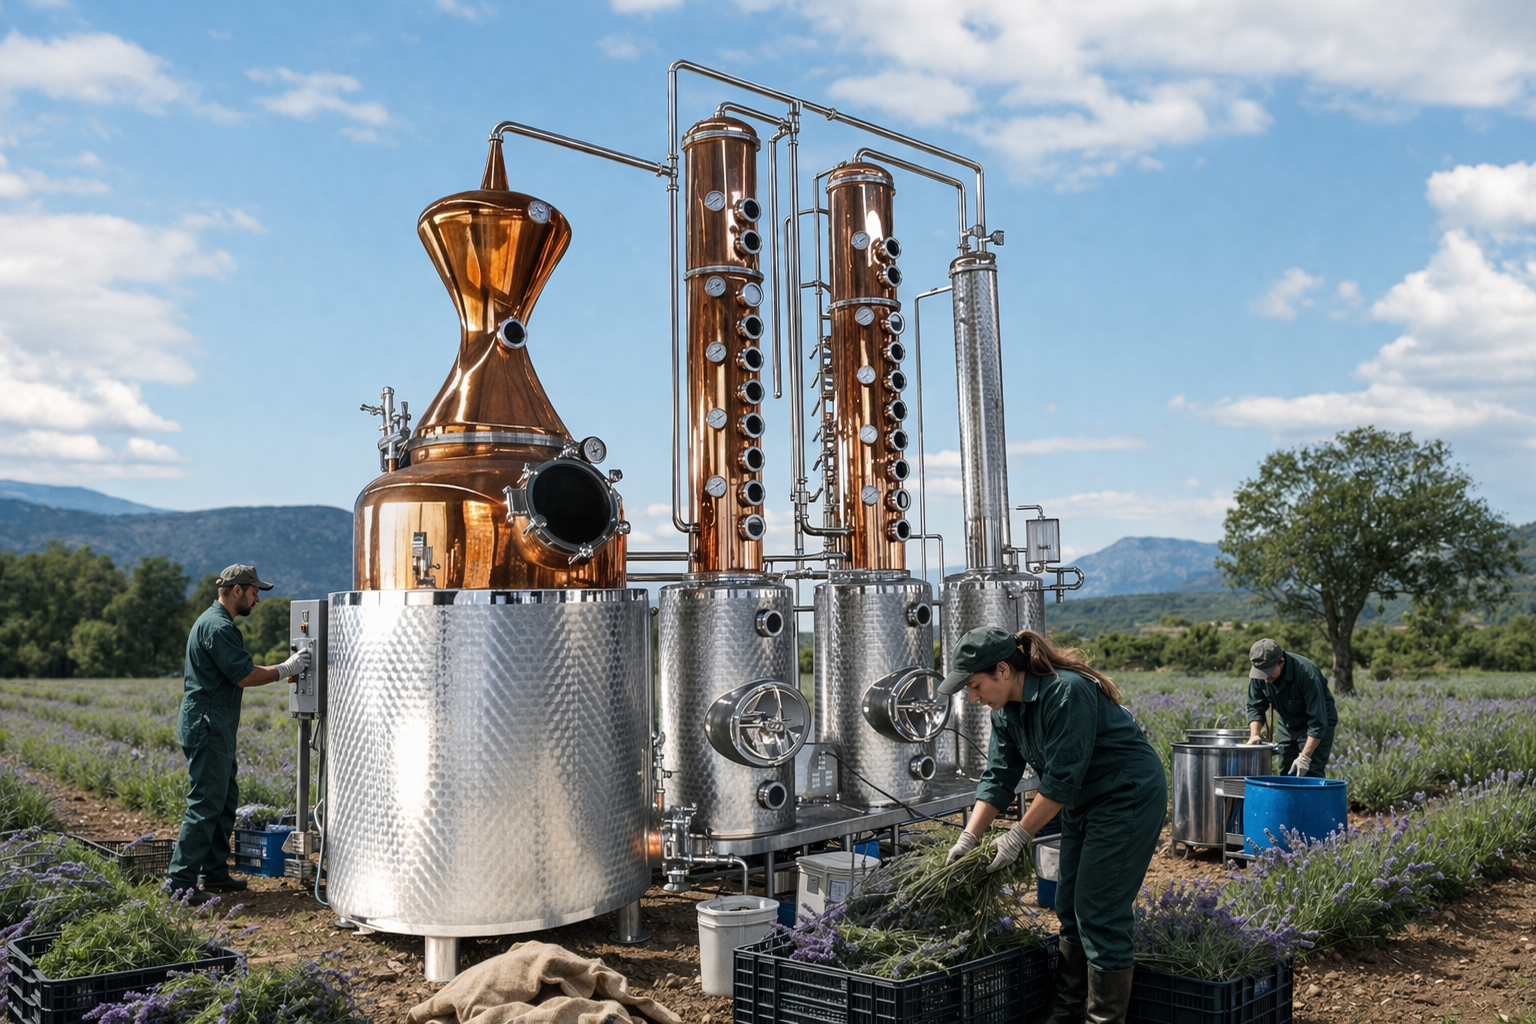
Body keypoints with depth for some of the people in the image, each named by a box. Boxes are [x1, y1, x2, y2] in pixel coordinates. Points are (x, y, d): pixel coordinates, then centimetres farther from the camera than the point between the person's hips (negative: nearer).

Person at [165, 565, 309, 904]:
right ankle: (180, 882, -5)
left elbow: (243, 670, 21)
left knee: (225, 799, 15)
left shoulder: (215, 621, 18)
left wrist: (285, 669, 14)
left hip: (215, 727, 11)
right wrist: (286, 669, -8)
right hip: (207, 726, -11)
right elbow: (245, 676, -18)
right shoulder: (218, 626, -17)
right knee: (205, 804, -8)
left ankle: (215, 873, 22)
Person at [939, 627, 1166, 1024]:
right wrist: (969, 838, -6)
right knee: (1069, 906, 11)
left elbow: (1060, 780, -26)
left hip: (1129, 795, -9)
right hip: (1083, 801, 9)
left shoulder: (1066, 693, -28)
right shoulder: (1006, 710, 0)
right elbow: (998, 777, 2)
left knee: (1099, 910, -8)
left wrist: (1019, 836, -20)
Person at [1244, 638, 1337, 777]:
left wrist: (1305, 756, -31)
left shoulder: (1306, 674, -33)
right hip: (1286, 723, 6)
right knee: (1285, 774, 4)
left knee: (1311, 775, -13)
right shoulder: (1257, 673, -17)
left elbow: (1318, 721, -30)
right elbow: (1255, 707, -4)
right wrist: (1255, 734, -20)